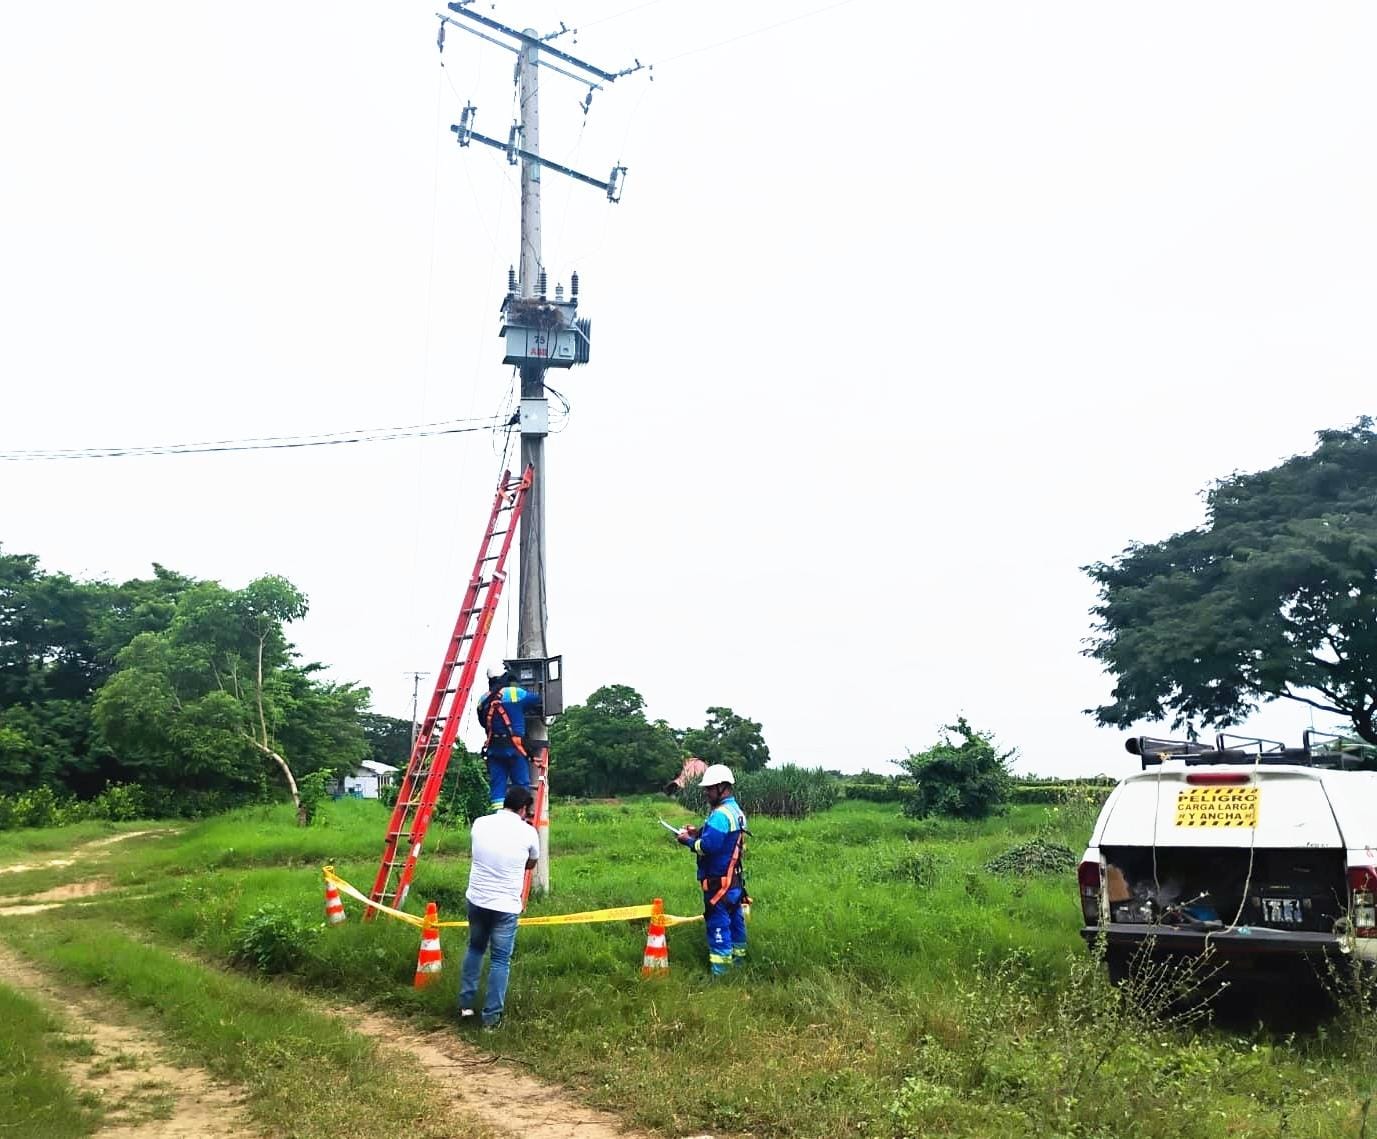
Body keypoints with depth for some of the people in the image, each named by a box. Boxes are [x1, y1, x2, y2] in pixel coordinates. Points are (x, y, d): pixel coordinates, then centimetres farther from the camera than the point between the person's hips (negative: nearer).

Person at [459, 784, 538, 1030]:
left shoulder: (480, 823, 1)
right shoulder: (528, 832, -7)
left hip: (476, 900, 4)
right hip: (506, 906, -4)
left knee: (475, 949, 23)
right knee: (500, 960, 7)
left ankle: (465, 1005, 26)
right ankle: (491, 1017, 9)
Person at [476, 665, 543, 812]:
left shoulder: (483, 700, 8)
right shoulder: (515, 693, -5)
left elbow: (482, 722, 16)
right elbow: (537, 700, 6)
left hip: (493, 749, 4)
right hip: (514, 747, -4)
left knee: (496, 783, 7)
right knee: (521, 784, 1)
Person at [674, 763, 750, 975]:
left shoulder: (720, 815, -22)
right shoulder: (736, 811, 11)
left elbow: (708, 846, -28)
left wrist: (688, 841, -12)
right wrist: (699, 832, 7)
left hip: (719, 881, -10)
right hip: (734, 879, 10)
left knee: (718, 923, -4)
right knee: (735, 919, 18)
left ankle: (720, 969, -1)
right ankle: (737, 956, 30)